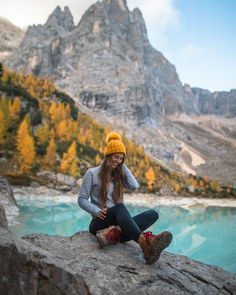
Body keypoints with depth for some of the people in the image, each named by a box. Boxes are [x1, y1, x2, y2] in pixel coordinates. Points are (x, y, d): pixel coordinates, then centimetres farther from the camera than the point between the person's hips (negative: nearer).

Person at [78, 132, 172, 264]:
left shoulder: (118, 175, 20)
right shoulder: (92, 173, 6)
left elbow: (134, 186, 2)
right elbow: (82, 199, 1)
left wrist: (123, 166, 8)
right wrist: (96, 211, -18)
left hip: (118, 221, 5)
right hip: (100, 222, -5)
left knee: (152, 214, -20)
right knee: (120, 207, -38)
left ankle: (115, 233, -43)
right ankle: (145, 243, -60)